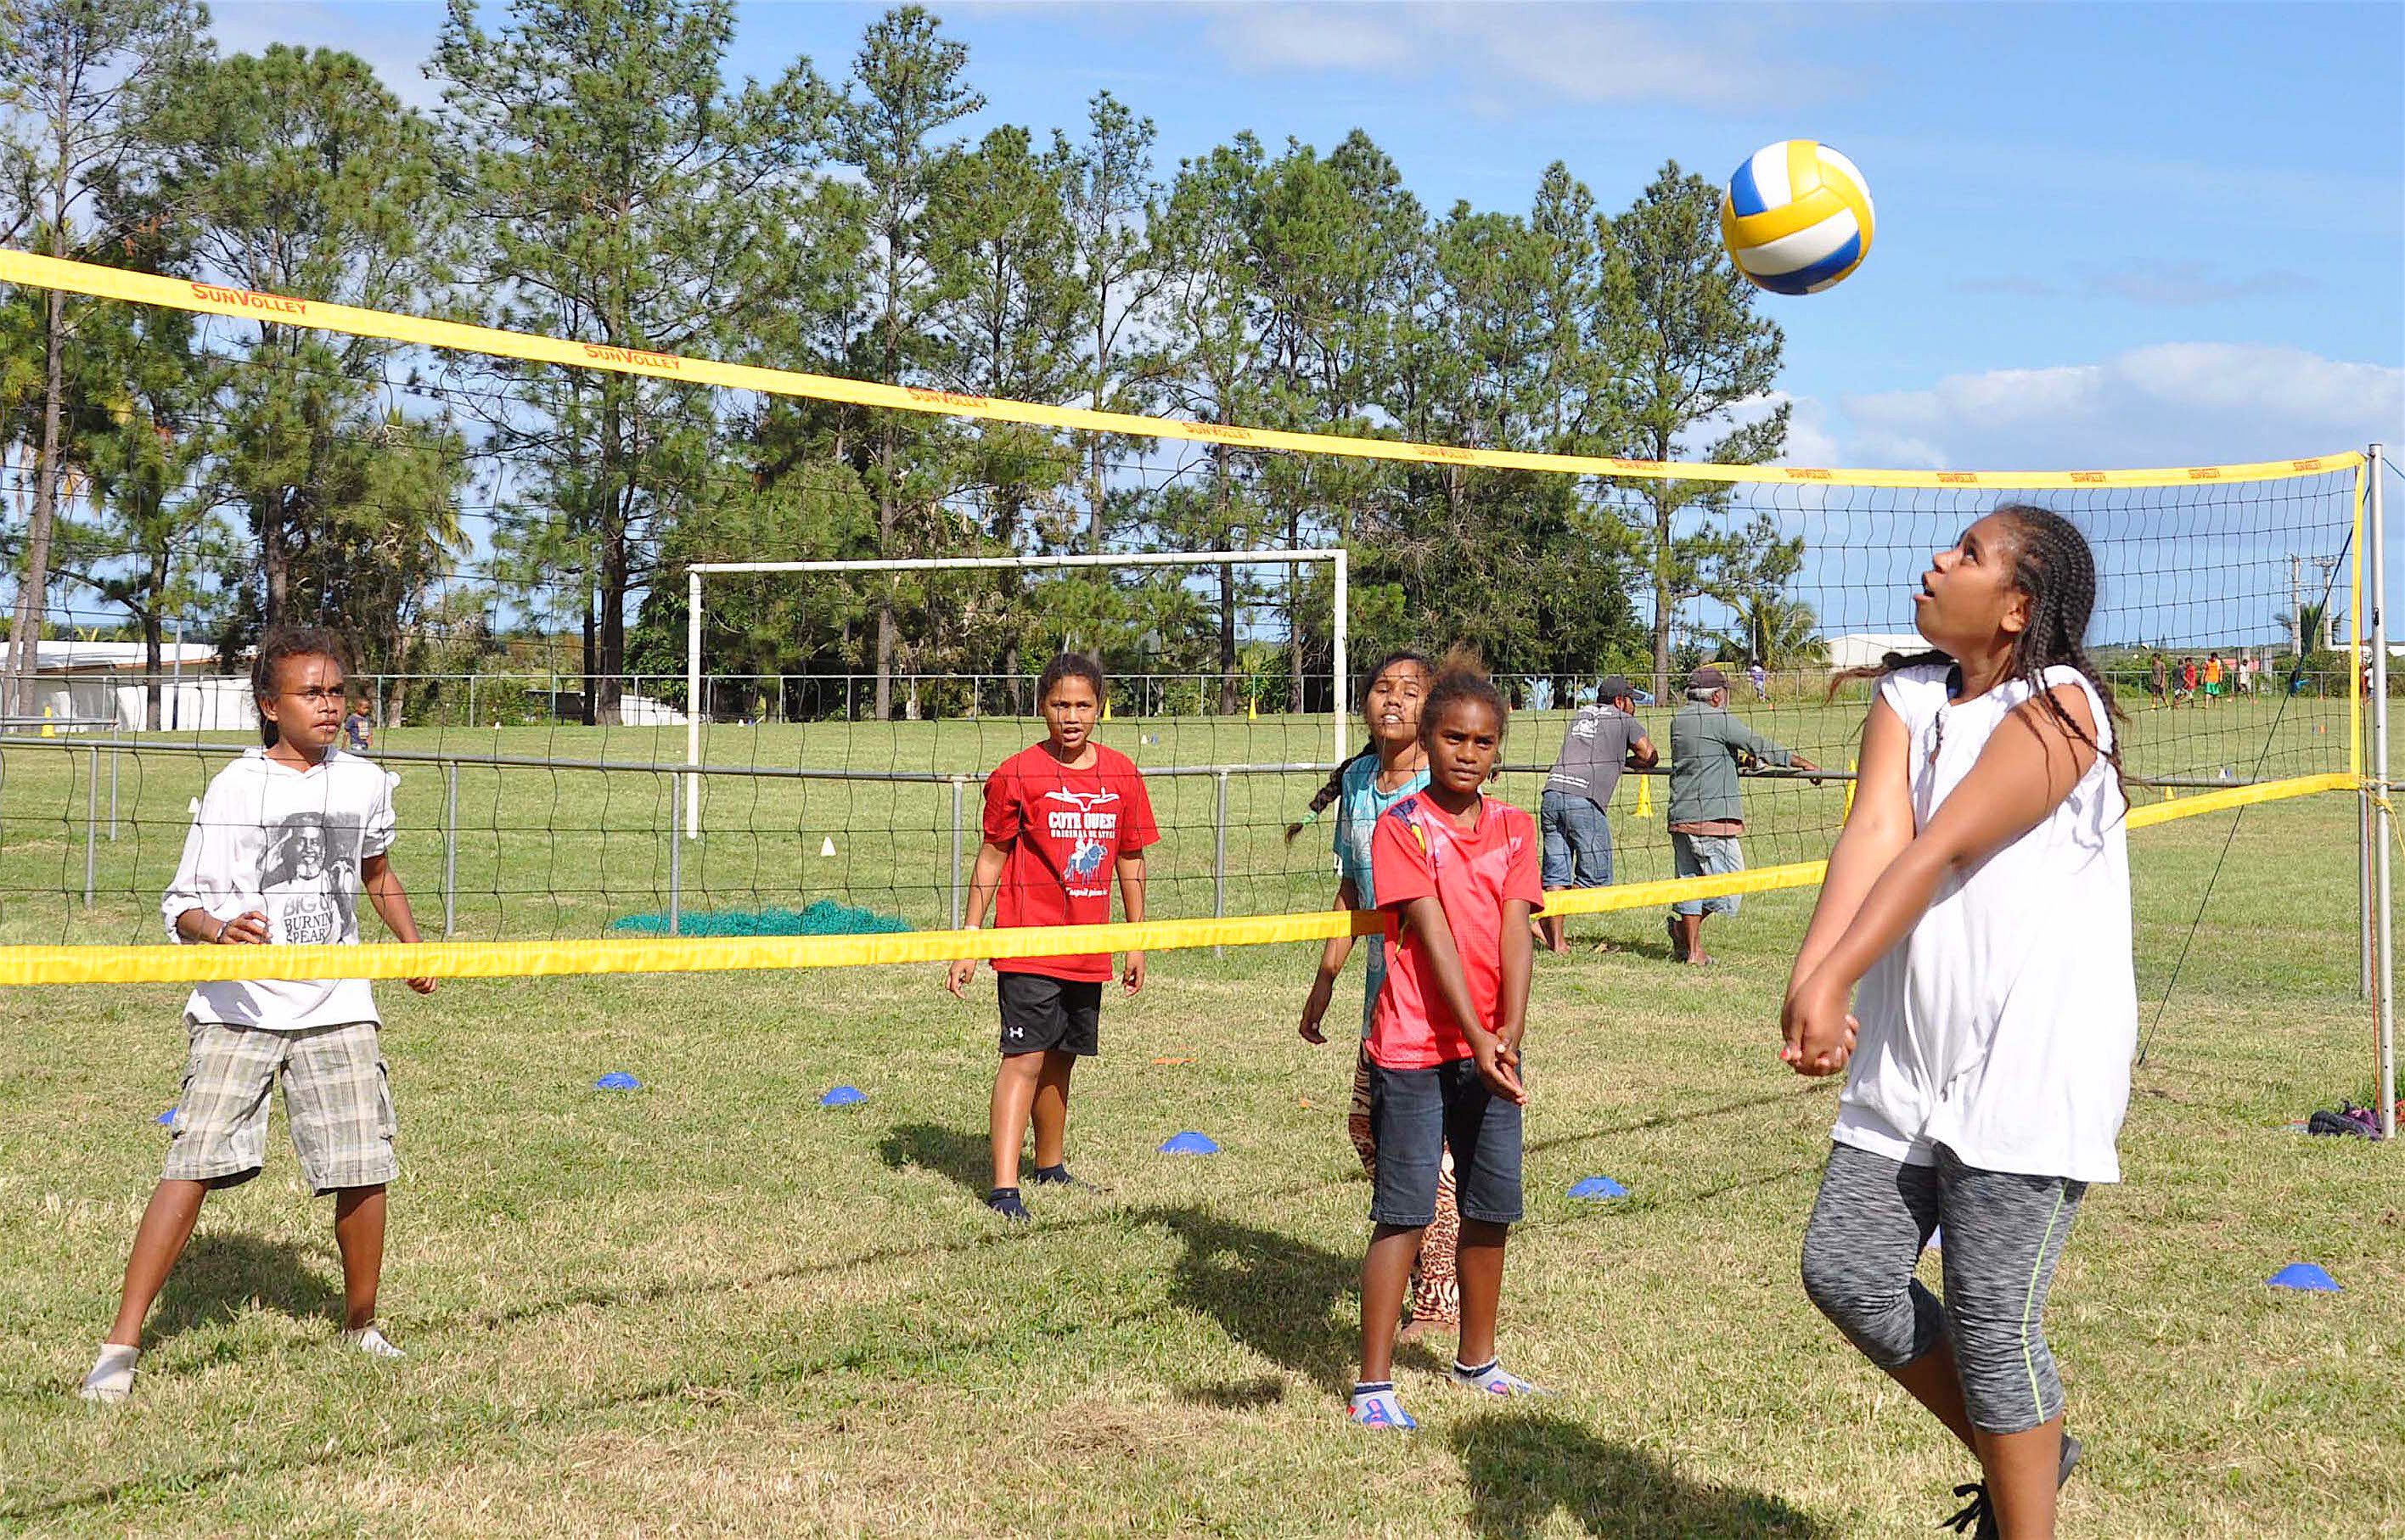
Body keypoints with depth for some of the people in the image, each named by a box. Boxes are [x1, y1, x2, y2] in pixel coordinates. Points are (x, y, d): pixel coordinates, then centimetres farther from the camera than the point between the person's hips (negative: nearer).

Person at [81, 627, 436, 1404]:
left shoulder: (364, 784, 8)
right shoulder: (234, 790, -5)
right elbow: (182, 905, -6)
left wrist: (413, 945, 17)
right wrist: (219, 930, -26)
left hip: (337, 1008, 3)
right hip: (239, 1008, -3)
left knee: (364, 1169, -2)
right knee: (194, 1164, -11)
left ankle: (362, 1326, 20)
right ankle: (120, 1346, -4)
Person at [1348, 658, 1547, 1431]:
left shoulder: (1514, 828, 7)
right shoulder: (1401, 826, -7)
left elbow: (1515, 931, -4)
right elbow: (1433, 934, -15)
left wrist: (1510, 1032, -17)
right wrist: (1475, 1037, -22)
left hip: (1491, 1047, 5)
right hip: (1415, 1046, -5)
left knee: (1492, 1209, 13)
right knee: (1405, 1214, -4)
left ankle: (1476, 1360, 30)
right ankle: (1372, 1384, 3)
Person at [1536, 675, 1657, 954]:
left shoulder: (1580, 715, 25)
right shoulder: (1624, 721, 11)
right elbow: (1650, 758, 11)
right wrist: (1623, 761, 26)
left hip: (1551, 796, 6)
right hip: (1584, 802, -6)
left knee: (1557, 876, 8)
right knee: (1595, 878, 4)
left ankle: (1557, 941, 5)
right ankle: (1544, 918, -10)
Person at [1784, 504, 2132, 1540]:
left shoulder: (2059, 708, -12)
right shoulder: (1908, 698, 7)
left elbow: (1937, 850, -23)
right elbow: (1874, 836, -10)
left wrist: (1832, 982, -32)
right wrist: (1810, 984, -26)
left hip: (2032, 1066, -7)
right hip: (1908, 1060, 7)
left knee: (1992, 1321, -3)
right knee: (1845, 1270, 7)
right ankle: (2017, 1453, 28)